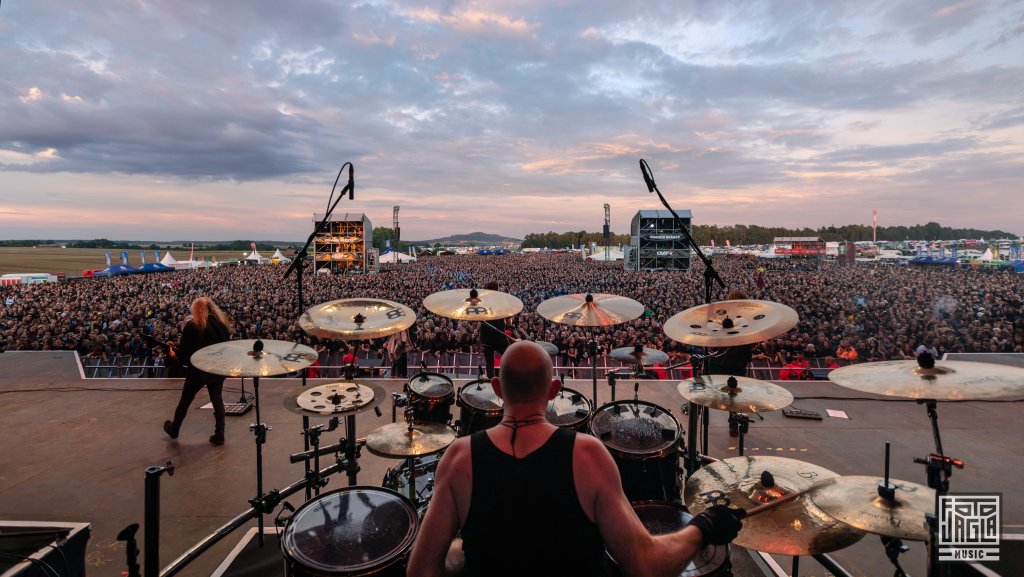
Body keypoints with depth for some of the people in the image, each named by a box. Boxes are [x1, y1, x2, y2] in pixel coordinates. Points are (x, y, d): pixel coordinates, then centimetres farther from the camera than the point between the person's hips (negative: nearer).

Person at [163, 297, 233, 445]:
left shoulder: (192, 326, -11)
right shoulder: (221, 323, -1)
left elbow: (184, 351, -8)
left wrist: (175, 354, 13)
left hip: (198, 370, -3)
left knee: (185, 401, 17)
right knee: (217, 401, 10)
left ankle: (174, 430, 36)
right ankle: (219, 435, 10)